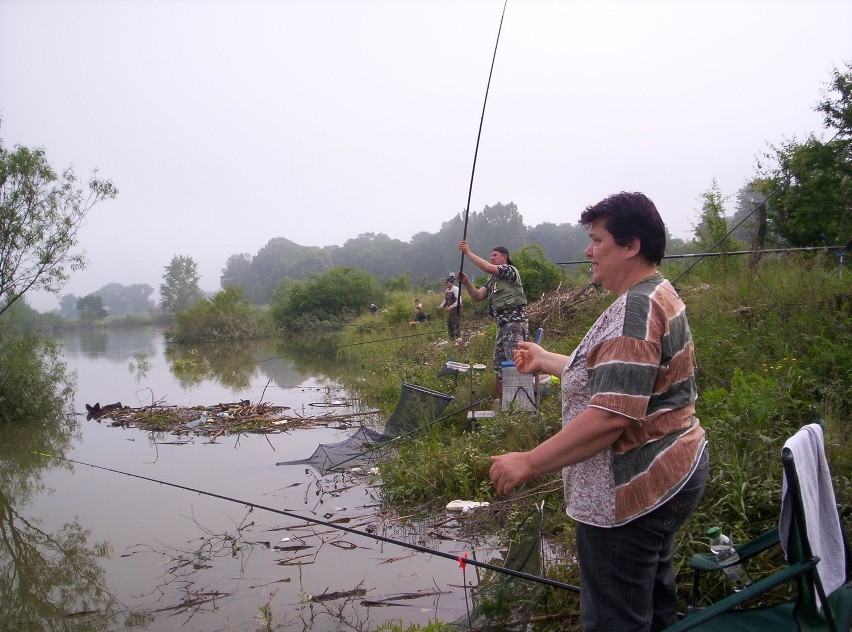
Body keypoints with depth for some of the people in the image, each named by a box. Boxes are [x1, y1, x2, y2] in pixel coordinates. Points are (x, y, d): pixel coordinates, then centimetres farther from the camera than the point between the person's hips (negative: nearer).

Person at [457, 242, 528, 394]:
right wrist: (466, 282, -2)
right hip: (502, 324, 9)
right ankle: (502, 396, 17)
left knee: (514, 362, -16)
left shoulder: (510, 270, -1)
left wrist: (468, 252, -11)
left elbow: (487, 268, -17)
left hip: (515, 321, -9)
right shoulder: (492, 280, 23)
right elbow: (478, 296, 14)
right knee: (499, 364, 10)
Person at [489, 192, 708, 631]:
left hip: (632, 492, -11)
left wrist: (528, 463, -26)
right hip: (673, 474, 11)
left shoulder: (634, 310, -23)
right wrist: (547, 361, 21)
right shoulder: (661, 295, 10)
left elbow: (611, 415, -31)